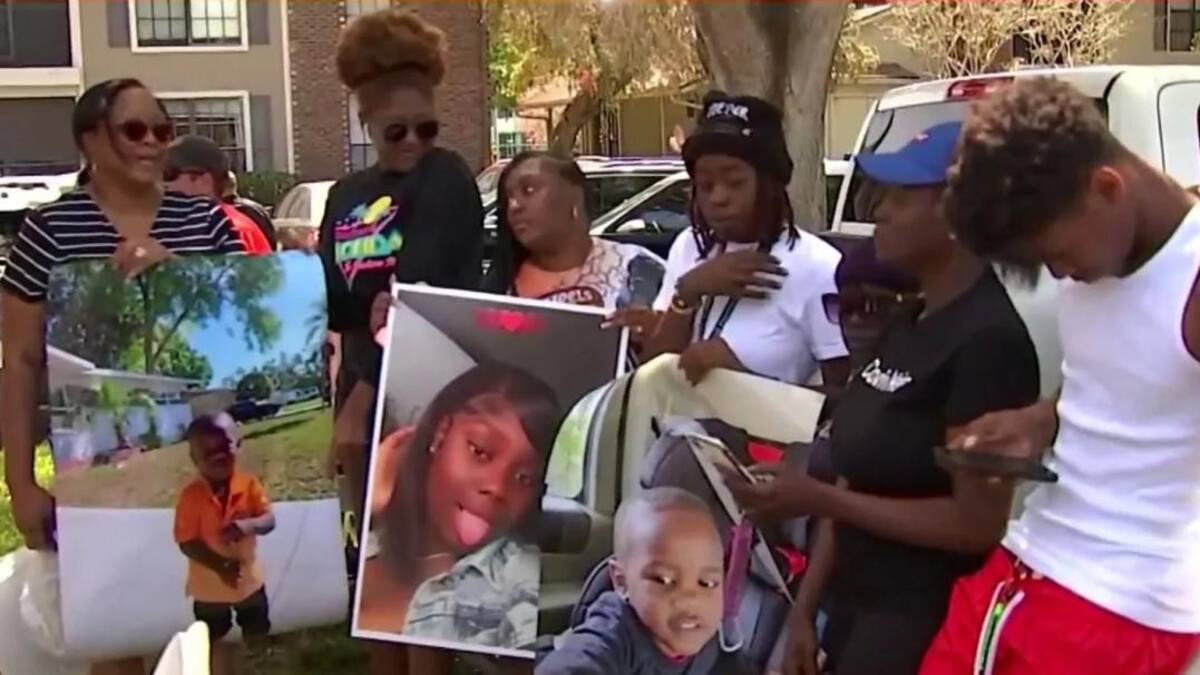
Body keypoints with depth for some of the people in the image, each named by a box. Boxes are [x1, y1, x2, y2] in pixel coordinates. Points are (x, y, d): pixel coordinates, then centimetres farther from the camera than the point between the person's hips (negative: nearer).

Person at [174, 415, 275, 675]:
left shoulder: (249, 484, -14)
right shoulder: (191, 496, -21)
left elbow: (269, 520, -15)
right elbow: (186, 543, -20)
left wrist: (250, 524, -38)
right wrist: (221, 567, -29)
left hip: (249, 577, 2)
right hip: (209, 584, -2)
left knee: (258, 634, 21)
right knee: (216, 642, 16)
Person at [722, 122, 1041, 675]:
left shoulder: (988, 339, -19)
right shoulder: (910, 324, 7)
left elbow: (978, 523, -21)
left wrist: (817, 499, -20)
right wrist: (806, 606, 9)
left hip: (926, 626, -8)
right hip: (859, 607, 8)